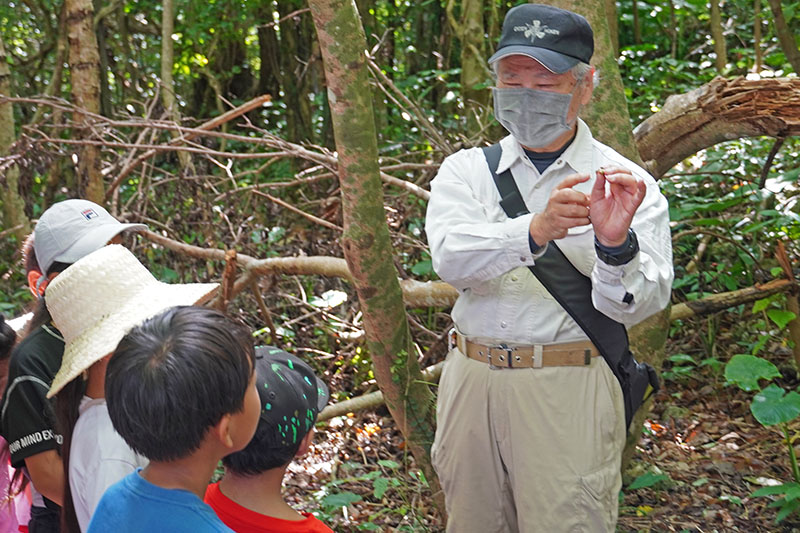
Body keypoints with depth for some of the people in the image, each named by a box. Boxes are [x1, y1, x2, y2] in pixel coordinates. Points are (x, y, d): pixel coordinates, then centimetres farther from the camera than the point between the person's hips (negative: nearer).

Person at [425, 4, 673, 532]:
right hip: (472, 381, 3)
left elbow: (635, 304, -15)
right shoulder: (467, 169, 3)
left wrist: (615, 243, -36)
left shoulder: (624, 183, -4)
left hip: (568, 392, -3)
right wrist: (535, 232, -35)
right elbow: (452, 256, -17)